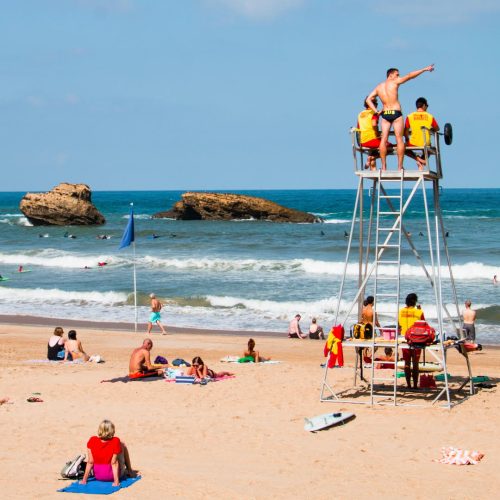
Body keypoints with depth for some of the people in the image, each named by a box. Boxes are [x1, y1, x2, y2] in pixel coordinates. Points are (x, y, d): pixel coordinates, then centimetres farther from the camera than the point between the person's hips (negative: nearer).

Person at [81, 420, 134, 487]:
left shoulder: (92, 441, -15)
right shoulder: (115, 441, -22)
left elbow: (90, 462, -12)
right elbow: (114, 462, -23)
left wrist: (84, 479, -7)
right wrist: (116, 481, -20)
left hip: (98, 476, 3)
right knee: (122, 445, 16)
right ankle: (129, 471, 32)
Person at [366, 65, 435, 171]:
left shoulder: (378, 87, 10)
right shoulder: (395, 82, -4)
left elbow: (368, 99, 7)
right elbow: (410, 76, -3)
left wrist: (376, 111, 3)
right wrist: (425, 69, 3)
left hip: (385, 114, 4)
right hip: (396, 113, -4)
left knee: (384, 139, 2)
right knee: (399, 139, 0)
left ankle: (383, 166, -1)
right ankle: (400, 166, -2)